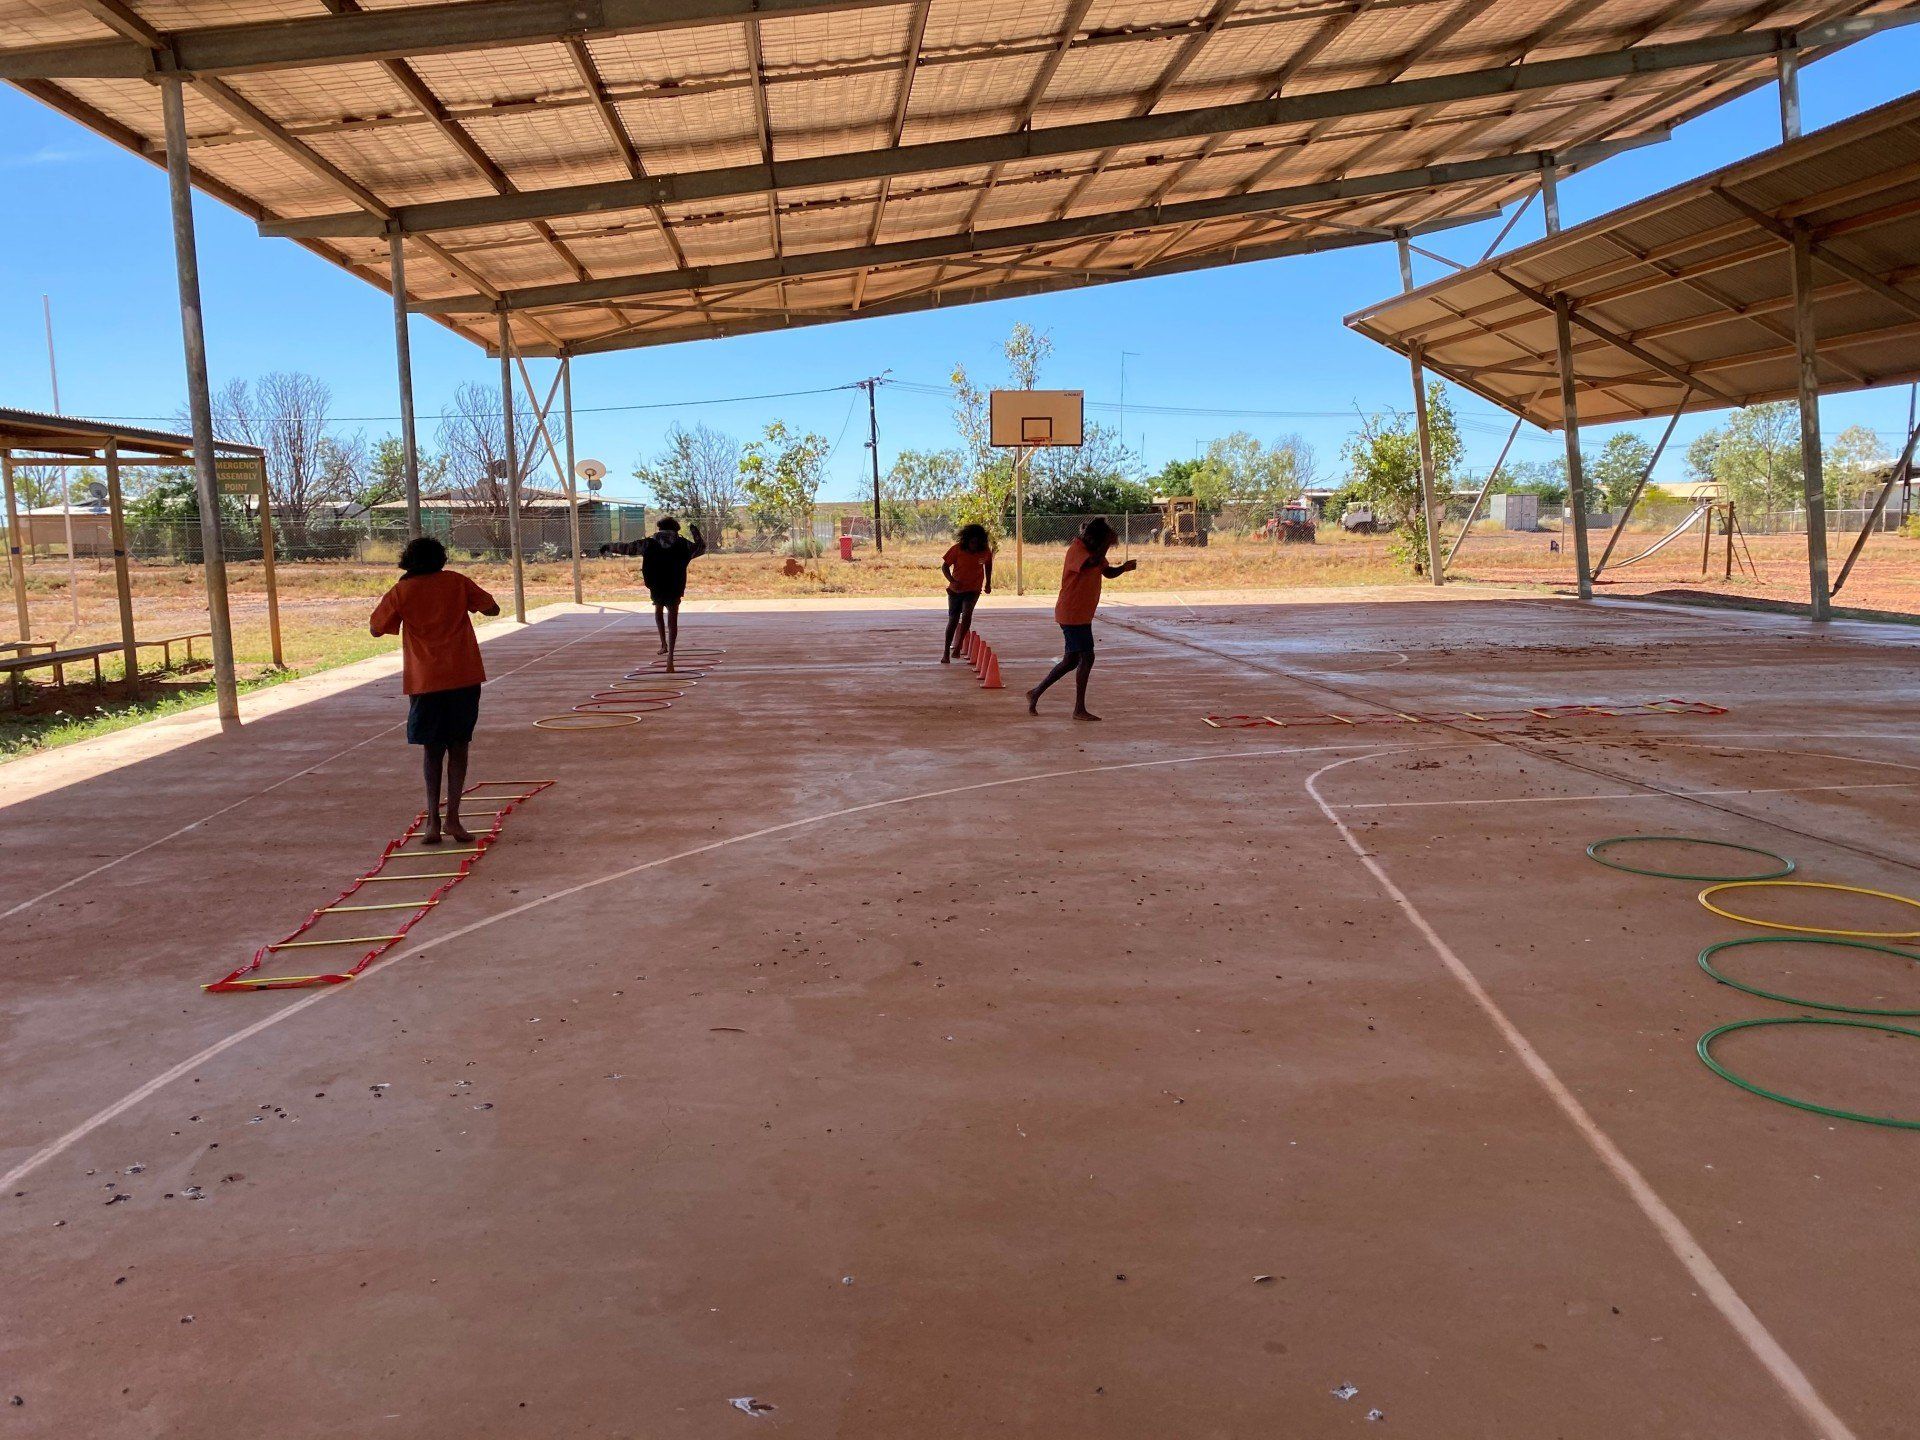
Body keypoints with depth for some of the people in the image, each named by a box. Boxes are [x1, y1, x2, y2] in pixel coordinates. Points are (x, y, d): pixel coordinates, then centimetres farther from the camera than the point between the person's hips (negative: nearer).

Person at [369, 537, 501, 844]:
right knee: (458, 748, 7)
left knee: (432, 750, 10)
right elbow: (492, 609, 10)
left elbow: (375, 629, 9)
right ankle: (453, 817, -2)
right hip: (464, 677, 0)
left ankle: (433, 821, 2)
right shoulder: (456, 582, 3)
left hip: (425, 681, 0)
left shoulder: (400, 592, 1)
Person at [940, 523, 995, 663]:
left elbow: (988, 564, 12)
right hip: (956, 589, 0)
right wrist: (952, 581, -24)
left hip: (973, 589, 0)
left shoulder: (985, 551, -10)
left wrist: (988, 583, 10)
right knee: (953, 619, 6)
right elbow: (945, 566, -9)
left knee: (967, 613, -25)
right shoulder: (958, 549, -15)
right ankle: (946, 652, 18)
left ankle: (958, 645, -15)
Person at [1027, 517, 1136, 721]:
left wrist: (1124, 568, -2)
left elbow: (1108, 572, 18)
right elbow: (1093, 562, -36)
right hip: (1072, 614, -10)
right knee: (1087, 658, -8)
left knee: (1071, 660, 13)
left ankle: (1035, 693, 23)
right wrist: (1108, 539, -26)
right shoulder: (1076, 550, -18)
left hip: (1082, 615, 10)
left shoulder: (1092, 551, 10)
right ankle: (1079, 709, -2)